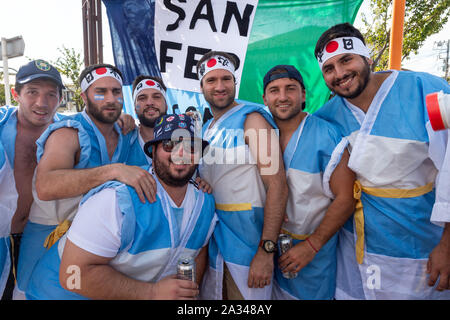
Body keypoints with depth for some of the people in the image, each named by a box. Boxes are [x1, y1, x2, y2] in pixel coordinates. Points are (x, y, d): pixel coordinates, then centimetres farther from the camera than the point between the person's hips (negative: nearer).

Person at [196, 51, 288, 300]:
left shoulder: (251, 119, -10)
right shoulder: (206, 129, 11)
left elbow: (277, 185, -19)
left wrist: (266, 251, -22)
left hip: (246, 244, -6)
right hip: (211, 242, 7)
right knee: (210, 294, 19)